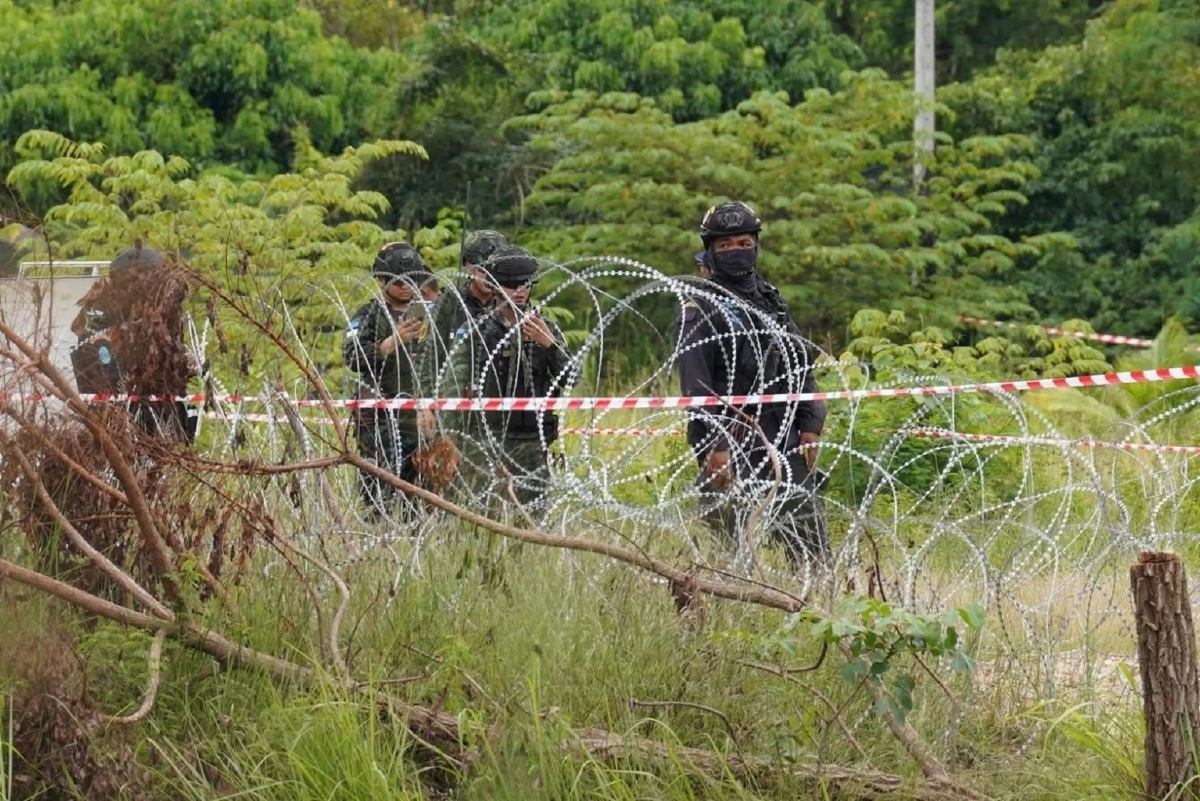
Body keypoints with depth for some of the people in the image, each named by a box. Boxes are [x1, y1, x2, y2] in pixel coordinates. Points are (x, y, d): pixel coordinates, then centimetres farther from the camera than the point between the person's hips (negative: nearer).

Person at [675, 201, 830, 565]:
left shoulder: (772, 301, 18)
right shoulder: (699, 312, -2)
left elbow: (801, 366, 20)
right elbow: (696, 388, -11)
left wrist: (810, 425, 8)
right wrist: (712, 448, -20)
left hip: (786, 440, 6)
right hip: (733, 441, -6)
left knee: (811, 544, 4)